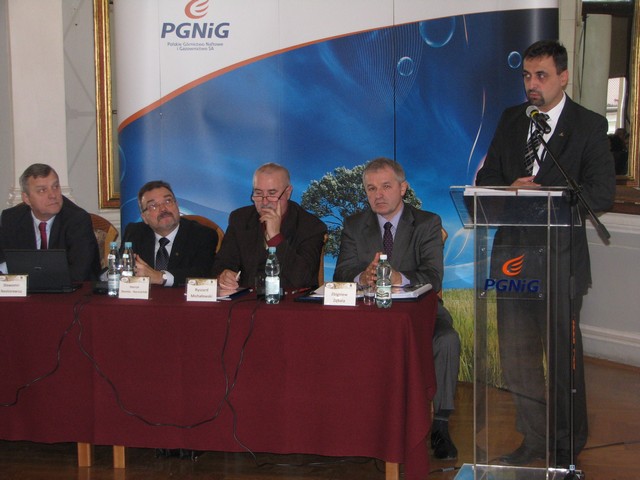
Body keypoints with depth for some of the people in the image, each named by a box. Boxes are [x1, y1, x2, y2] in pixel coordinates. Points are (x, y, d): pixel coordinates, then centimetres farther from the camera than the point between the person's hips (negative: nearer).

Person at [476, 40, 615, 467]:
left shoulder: (590, 126, -4)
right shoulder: (511, 120, 10)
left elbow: (601, 194, -12)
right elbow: (486, 179, 10)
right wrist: (510, 191, -12)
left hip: (560, 256, -5)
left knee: (563, 355, 6)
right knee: (516, 355, 11)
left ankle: (566, 447, 21)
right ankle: (534, 440, 25)